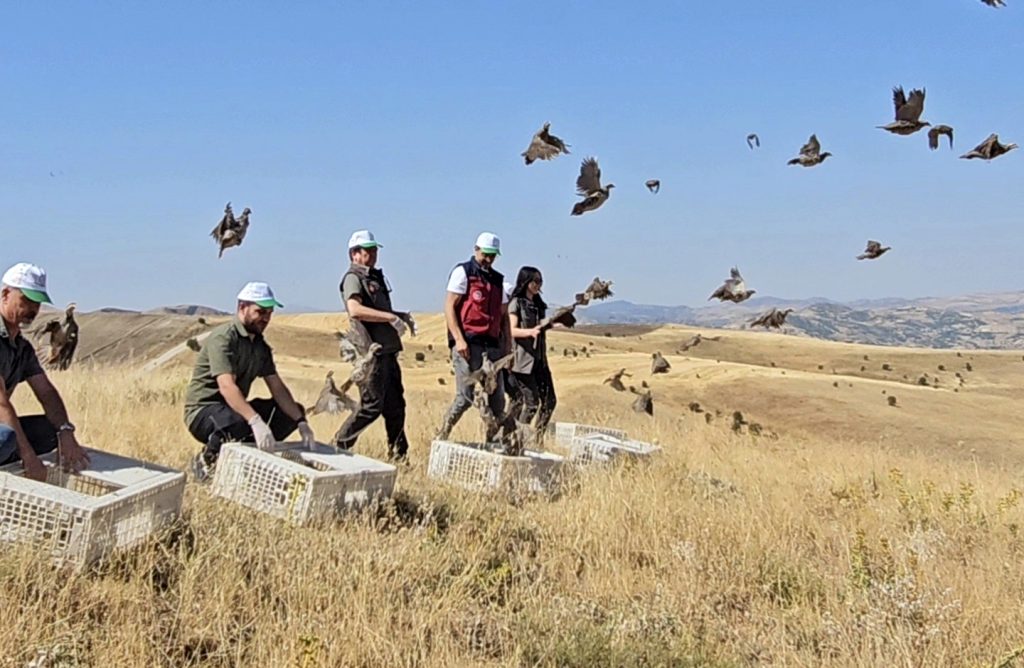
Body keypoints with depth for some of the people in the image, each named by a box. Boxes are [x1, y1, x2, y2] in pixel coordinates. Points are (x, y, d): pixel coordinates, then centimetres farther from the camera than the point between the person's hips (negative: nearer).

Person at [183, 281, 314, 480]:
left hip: (236, 409, 9)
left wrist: (301, 422, -9)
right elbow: (227, 387, -31)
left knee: (294, 411, 1)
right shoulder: (223, 338, -18)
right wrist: (256, 422, -43)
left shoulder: (260, 345, 9)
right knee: (236, 423, -41)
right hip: (203, 411, -8)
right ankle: (207, 459, -11)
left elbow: (277, 387, 5)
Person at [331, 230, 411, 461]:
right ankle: (339, 445, 4)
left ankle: (398, 454, 19)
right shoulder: (353, 278, -8)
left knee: (395, 404, 12)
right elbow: (355, 310, -25)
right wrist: (391, 317, -25)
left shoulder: (375, 277, 20)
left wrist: (401, 315, 16)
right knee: (371, 405, -7)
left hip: (387, 350, 9)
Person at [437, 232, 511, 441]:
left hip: (491, 345, 7)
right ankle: (441, 438, 2)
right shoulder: (463, 272, 1)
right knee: (466, 397, -11)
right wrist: (459, 339, -16)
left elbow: (504, 316, 22)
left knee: (497, 399, 4)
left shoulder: (498, 280, 19)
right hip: (468, 344, -6)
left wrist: (508, 347, 13)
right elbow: (449, 307, -6)